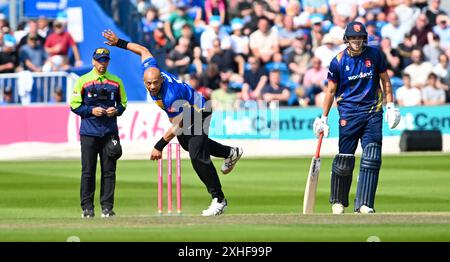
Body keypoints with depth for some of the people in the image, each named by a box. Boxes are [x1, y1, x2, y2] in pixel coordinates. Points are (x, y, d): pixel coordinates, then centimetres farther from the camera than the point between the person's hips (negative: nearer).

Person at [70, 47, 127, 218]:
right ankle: (87, 207, 3)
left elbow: (123, 103, 17)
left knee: (109, 171, 1)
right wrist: (91, 110, -12)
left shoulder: (116, 82, 10)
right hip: (89, 133, -2)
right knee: (87, 171, -2)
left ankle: (107, 207, 5)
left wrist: (116, 111, -4)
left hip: (110, 132, 2)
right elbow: (74, 106, 2)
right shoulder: (83, 81, 3)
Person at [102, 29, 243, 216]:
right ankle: (230, 153, 52)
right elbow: (143, 51, -4)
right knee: (187, 143, 31)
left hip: (198, 114, -9)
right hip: (185, 113, 9)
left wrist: (159, 146, -33)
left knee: (197, 156, -19)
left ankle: (219, 200, -12)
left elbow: (177, 127, -34)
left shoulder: (170, 96, -43)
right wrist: (119, 43, -5)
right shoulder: (149, 70, -24)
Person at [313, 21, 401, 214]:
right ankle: (338, 201, 17)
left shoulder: (374, 55, 2)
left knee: (371, 158, -8)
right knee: (345, 159, -2)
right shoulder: (338, 61, -2)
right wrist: (324, 118, 5)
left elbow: (385, 80, 12)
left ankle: (364, 204, -8)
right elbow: (331, 90, 6)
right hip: (348, 113, -2)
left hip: (373, 112, 2)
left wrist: (390, 106, 4)